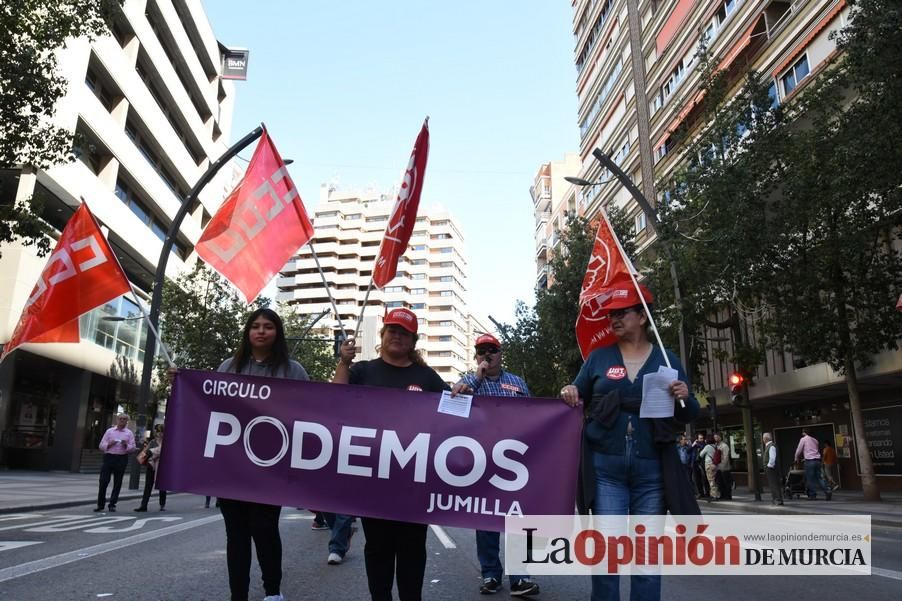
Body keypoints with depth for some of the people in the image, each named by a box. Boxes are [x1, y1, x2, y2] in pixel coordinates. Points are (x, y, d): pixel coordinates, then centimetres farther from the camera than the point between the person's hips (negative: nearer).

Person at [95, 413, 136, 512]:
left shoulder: (129, 433, 10)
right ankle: (100, 505, 7)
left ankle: (112, 505, 12)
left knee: (117, 483, 3)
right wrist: (109, 444, -11)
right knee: (103, 481, -3)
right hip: (109, 457, 0)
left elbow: (133, 448, 5)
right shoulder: (109, 431, 11)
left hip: (122, 459, 0)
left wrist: (126, 445, -14)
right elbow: (101, 446, 8)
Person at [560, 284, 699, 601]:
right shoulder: (598, 357, 7)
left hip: (651, 470, 1)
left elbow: (688, 416, 10)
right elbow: (577, 400, 12)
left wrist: (684, 397, -12)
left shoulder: (666, 359, 7)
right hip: (606, 467, 0)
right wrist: (569, 394, -10)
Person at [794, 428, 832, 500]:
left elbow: (799, 450, 4)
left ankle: (812, 495, 2)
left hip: (810, 461, -6)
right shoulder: (814, 440, 20)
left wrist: (796, 458, 21)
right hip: (817, 460, 6)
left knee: (810, 478, 0)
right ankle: (827, 491, -10)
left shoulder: (803, 439, 1)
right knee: (819, 478, 5)